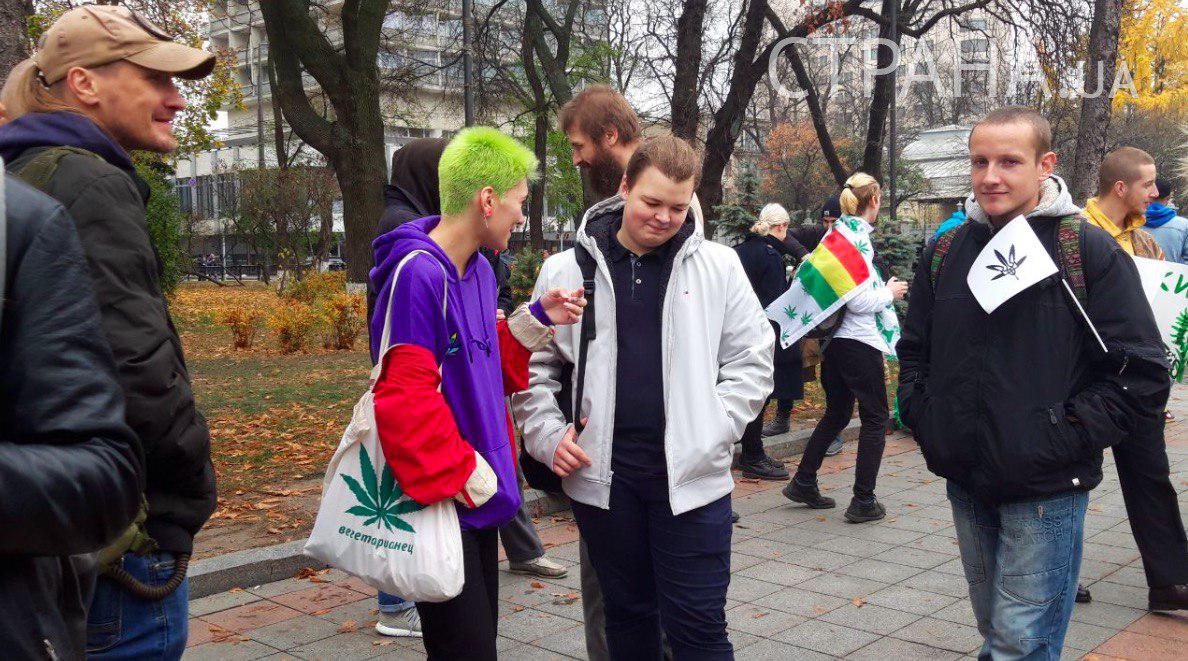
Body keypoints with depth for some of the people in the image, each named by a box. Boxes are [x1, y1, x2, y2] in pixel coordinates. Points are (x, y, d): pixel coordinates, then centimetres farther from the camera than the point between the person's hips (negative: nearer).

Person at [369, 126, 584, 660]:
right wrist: (467, 476, -17)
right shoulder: (416, 272, -19)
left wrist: (536, 319, 6)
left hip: (477, 495, 9)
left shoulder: (479, 271, 9)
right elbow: (404, 399, -24)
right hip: (442, 500, -9)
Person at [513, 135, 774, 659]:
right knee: (627, 615, 17)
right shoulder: (567, 270, 4)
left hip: (692, 476, -1)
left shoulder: (719, 267, 2)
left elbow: (753, 360, 4)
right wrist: (548, 435, -2)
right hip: (602, 475, 2)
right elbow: (532, 365, 10)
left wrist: (712, 434, -6)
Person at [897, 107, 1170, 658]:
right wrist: (923, 421, 3)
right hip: (965, 484, 5)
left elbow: (1143, 376, -11)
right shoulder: (947, 251, 6)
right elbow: (913, 351, 17)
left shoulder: (1088, 251, -9)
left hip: (1046, 489, -5)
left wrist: (1062, 438, -15)